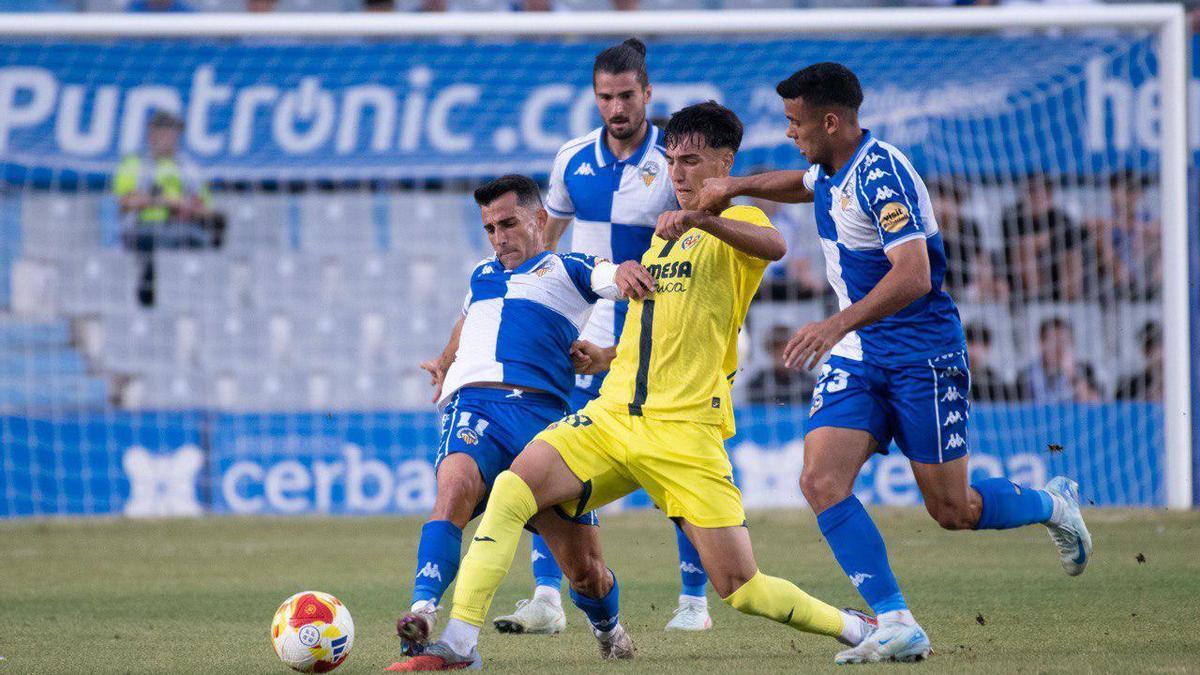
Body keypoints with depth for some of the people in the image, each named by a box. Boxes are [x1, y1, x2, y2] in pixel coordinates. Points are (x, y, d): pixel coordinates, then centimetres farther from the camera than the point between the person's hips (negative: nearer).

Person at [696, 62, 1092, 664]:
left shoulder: (881, 175, -21)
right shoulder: (831, 170, 7)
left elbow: (914, 275, -31)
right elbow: (799, 183, 34)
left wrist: (839, 324, -40)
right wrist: (738, 186, 16)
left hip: (922, 355, -8)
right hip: (858, 357, 8)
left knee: (953, 511, 1)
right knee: (821, 479, -14)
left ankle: (1053, 505, 32)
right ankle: (897, 625, -14)